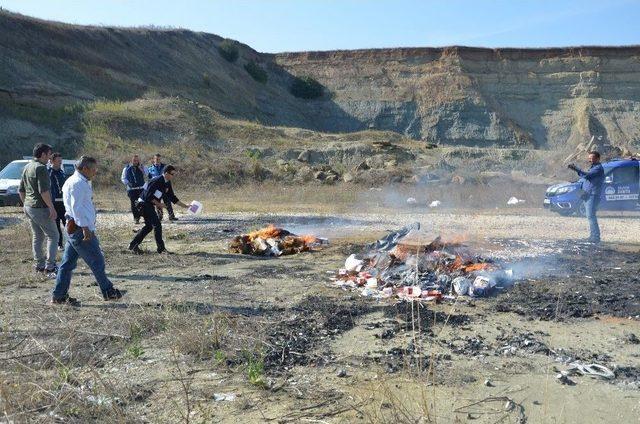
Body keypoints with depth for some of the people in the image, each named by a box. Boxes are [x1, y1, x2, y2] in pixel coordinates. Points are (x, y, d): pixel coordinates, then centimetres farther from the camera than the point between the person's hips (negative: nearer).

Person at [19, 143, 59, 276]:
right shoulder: (41, 168, -17)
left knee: (37, 236, 16)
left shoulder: (27, 167, 13)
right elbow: (44, 191, -24)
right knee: (53, 236, -2)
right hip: (40, 208, -9)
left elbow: (21, 190, 19)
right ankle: (49, 266, -6)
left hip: (28, 207, 9)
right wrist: (52, 208, -21)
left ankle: (39, 265, 22)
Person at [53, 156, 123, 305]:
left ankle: (58, 296, 17)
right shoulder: (78, 183, -14)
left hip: (73, 228, 10)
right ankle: (108, 292, 11)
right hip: (80, 229, -10)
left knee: (68, 262, 12)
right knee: (97, 261, 0)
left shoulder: (72, 181, 19)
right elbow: (76, 208, -20)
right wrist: (85, 228, -22)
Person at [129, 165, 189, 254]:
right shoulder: (156, 181, -22)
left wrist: (184, 206, 9)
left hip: (150, 205, 10)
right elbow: (148, 195, -24)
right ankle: (161, 248, -4)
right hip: (145, 204, -10)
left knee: (149, 226, 15)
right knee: (157, 225, -10)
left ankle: (133, 245, 23)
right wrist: (158, 204, -19)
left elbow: (172, 197, 12)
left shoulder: (167, 183, 6)